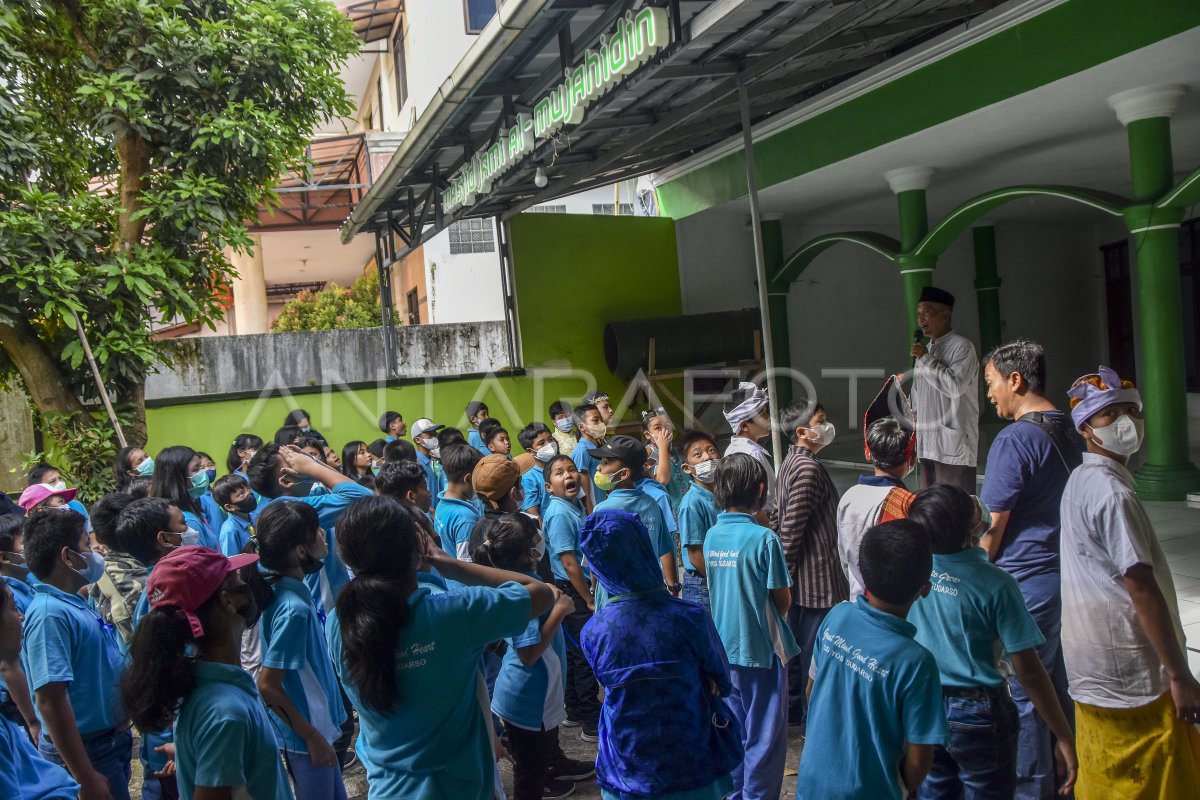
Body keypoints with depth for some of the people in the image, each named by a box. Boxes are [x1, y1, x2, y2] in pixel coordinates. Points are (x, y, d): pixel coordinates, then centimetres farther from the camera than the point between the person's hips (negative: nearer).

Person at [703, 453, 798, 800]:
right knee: (764, 738, 7)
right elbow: (783, 600, -11)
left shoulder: (712, 536, -1)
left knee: (734, 730, 19)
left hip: (726, 649, 6)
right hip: (761, 649, -6)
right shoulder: (764, 538, -19)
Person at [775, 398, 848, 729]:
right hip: (816, 577, -10)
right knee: (815, 648, 0)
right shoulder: (809, 468, -20)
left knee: (794, 641, 18)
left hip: (798, 577, 10)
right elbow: (792, 525, -24)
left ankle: (791, 709, 31)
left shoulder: (791, 462, 11)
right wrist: (788, 566, -15)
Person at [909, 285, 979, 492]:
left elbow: (955, 386, -20)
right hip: (927, 444, 7)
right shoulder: (925, 350, 16)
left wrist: (925, 359, -12)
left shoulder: (962, 347, -6)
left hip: (953, 444, -7)